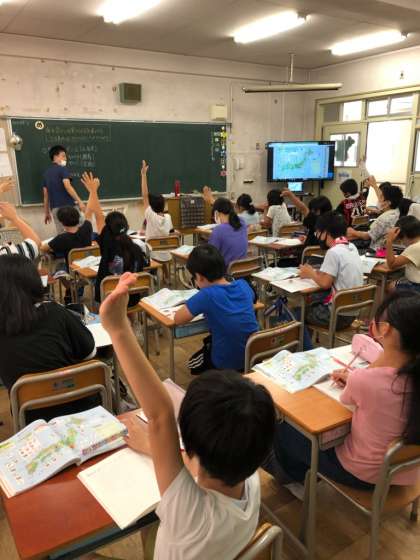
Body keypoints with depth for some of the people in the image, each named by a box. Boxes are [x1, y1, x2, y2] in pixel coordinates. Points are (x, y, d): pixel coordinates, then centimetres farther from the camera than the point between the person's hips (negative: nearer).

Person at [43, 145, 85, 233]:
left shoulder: (47, 173, 18)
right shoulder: (63, 169, -2)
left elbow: (46, 195, 18)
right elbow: (67, 186, -18)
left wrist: (47, 213, 22)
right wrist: (79, 201, -19)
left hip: (55, 208, 7)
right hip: (67, 206, -7)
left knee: (61, 234, 7)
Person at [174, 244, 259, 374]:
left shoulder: (207, 295, -24)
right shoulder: (243, 284, -7)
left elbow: (177, 319, -16)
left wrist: (197, 307, 1)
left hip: (227, 363, -4)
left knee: (193, 363, 29)